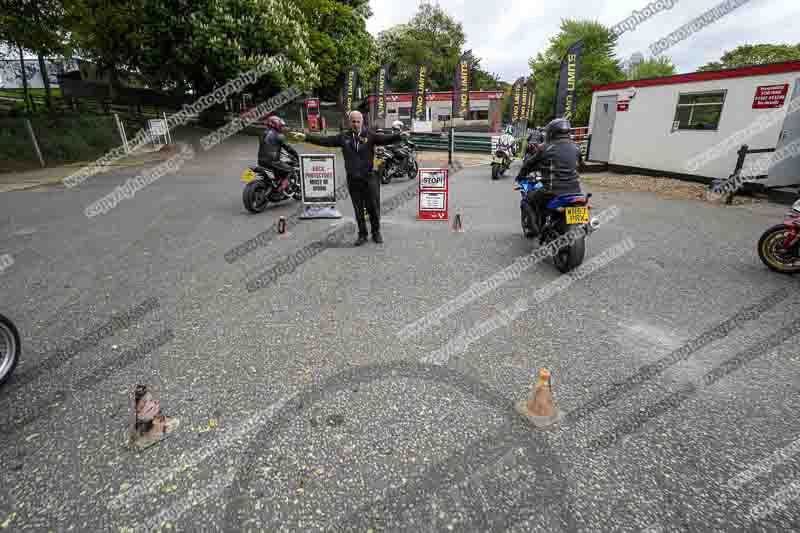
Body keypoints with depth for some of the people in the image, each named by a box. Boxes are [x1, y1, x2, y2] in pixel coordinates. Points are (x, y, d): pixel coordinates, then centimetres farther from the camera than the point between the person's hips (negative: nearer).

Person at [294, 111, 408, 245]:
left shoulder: (370, 135, -2)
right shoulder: (343, 137, 6)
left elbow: (386, 139, -15)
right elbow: (325, 140, 6)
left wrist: (399, 136, -32)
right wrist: (306, 137, 2)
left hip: (370, 178, -2)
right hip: (353, 180, 2)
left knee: (374, 208, 6)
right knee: (358, 210, 12)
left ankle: (376, 232, 25)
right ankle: (362, 234, 26)